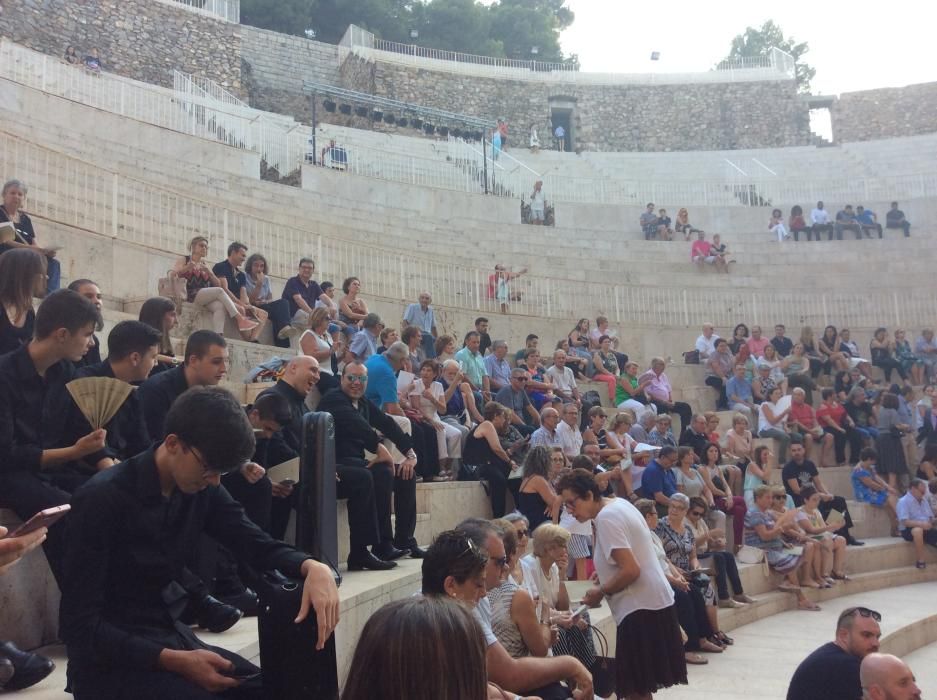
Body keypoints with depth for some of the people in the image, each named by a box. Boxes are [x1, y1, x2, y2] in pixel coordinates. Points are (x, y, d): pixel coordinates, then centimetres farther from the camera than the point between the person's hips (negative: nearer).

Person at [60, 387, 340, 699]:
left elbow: (260, 546, -1)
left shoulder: (202, 489, -1)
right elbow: (81, 624, -19)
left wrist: (313, 568, -23)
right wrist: (174, 661, -27)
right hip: (110, 658, -6)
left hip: (173, 636, 6)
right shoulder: (103, 499, -19)